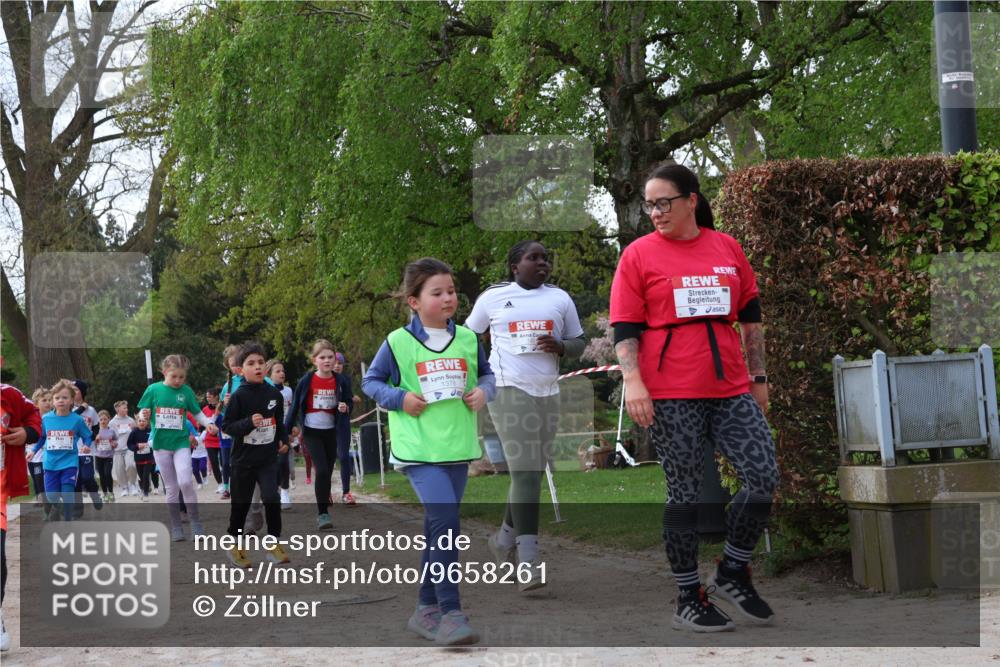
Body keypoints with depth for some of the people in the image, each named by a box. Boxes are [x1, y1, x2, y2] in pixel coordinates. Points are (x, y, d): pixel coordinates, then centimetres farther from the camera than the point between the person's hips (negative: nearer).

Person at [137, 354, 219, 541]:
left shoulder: (186, 391, -2)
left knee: (185, 482, -17)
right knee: (171, 487, 6)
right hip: (161, 444, 1)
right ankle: (176, 525, 19)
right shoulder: (153, 389, -3)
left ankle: (195, 521, -3)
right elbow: (143, 414, 4)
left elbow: (197, 412, 5)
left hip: (181, 443, -1)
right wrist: (144, 417, -19)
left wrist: (208, 423, -14)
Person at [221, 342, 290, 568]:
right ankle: (235, 545, 26)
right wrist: (249, 422, -23)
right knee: (240, 504, 8)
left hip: (268, 458, 2)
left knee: (271, 498, -14)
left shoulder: (274, 394, 1)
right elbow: (227, 426, -11)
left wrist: (283, 441, 8)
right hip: (244, 459, -2)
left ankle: (273, 544, -1)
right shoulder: (239, 396, -11)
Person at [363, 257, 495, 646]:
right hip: (419, 450, -5)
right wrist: (399, 398, -10)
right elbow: (370, 381, 6)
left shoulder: (467, 338, 7)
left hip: (458, 449, 5)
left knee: (438, 529, 13)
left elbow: (487, 373, 20)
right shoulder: (398, 342, -4)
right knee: (445, 521, -20)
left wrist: (484, 391, -1)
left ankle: (427, 609, 24)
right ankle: (450, 613, -17)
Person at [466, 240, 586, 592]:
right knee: (525, 471, -14)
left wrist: (560, 346, -8)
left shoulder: (560, 298, 10)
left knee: (532, 470, 10)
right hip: (509, 390, -5)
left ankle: (505, 538, 31)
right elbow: (468, 335, 16)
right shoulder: (493, 297, 3)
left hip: (548, 392, 5)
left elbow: (579, 343, 13)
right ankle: (529, 561, -16)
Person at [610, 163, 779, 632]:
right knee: (685, 492, 1)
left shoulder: (727, 248, 10)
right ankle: (688, 598, 14)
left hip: (731, 389, 4)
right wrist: (632, 381, -15)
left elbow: (750, 316, 17)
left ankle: (732, 572, 19)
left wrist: (758, 376, 16)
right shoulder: (639, 255, 1)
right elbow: (625, 328, -2)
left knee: (764, 478, -2)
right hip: (671, 395, -3)